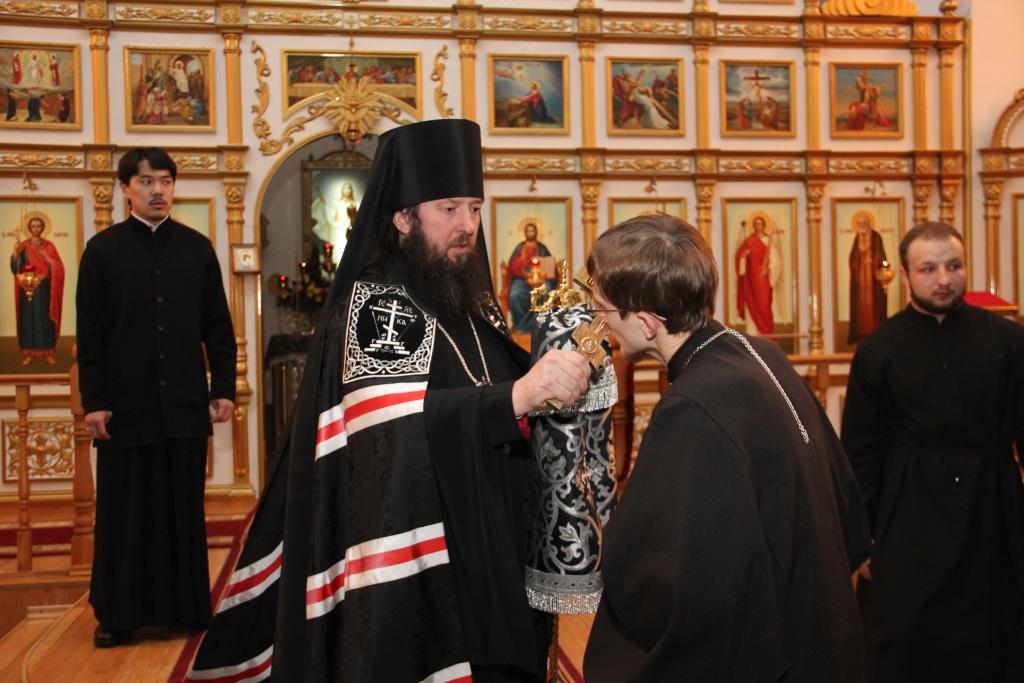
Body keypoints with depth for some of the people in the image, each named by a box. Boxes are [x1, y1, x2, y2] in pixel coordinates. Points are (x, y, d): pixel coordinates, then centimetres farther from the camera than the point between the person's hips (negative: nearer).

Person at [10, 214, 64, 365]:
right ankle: (28, 353, 4)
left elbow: (59, 267, -1)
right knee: (28, 318, 0)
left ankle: (48, 352, 6)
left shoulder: (49, 246, 5)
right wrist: (15, 253, -19)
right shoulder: (22, 246, 4)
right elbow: (15, 268, -4)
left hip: (44, 290, 0)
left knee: (45, 318, 1)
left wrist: (49, 260, -18)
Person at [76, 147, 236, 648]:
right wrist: (93, 401, -6)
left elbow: (218, 326, 8)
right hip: (126, 405, -1)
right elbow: (90, 334, -1)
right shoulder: (102, 250, 2)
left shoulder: (197, 248, 7)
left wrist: (223, 387, 3)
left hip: (185, 403, 2)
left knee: (184, 509, 8)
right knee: (124, 512, 6)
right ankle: (119, 614, 18)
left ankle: (186, 606, 19)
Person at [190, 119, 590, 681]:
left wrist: (552, 376, -5)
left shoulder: (473, 301, 11)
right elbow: (396, 425, -30)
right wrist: (517, 394, -41)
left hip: (488, 557, 8)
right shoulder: (375, 303, -14)